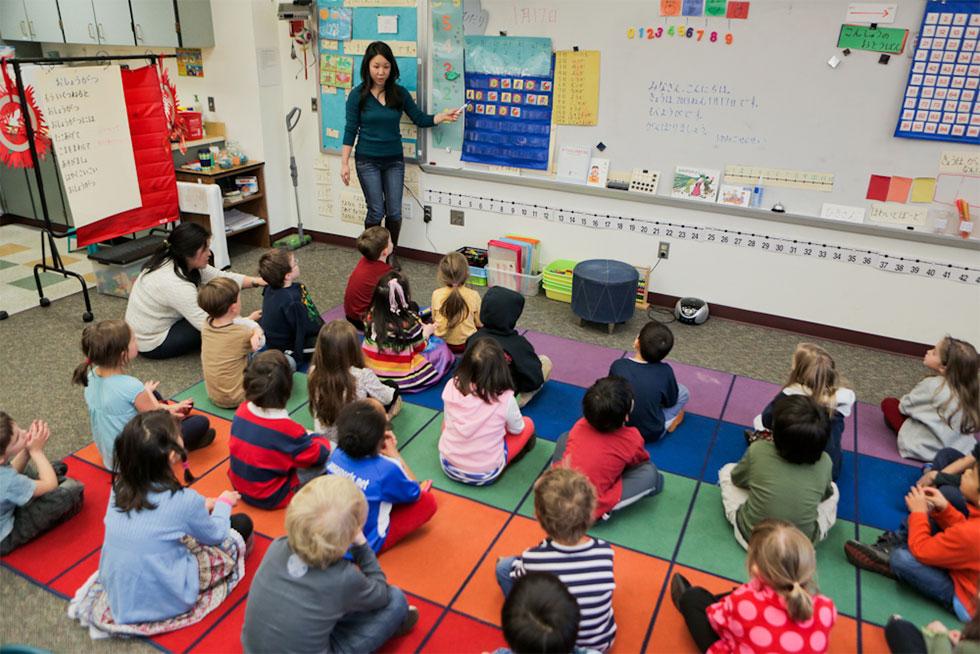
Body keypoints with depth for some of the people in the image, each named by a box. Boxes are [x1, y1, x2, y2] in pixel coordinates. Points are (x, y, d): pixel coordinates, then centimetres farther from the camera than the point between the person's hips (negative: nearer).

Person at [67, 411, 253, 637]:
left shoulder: (119, 487, -9)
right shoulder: (185, 500, -24)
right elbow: (215, 535, -3)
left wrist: (200, 507, 17)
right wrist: (224, 503, 15)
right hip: (162, 604, -6)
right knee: (241, 525, 5)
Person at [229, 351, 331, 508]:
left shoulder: (241, 412, -10)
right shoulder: (288, 430, -28)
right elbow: (318, 456, -12)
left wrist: (301, 436, 9)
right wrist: (317, 440, 10)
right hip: (271, 498, -7)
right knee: (332, 453, -7)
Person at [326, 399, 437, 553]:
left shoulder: (337, 453, -16)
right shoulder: (386, 470, -32)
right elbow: (416, 493, -10)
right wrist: (395, 454, -10)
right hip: (366, 545, -6)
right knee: (428, 501, 5)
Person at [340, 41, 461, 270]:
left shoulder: (399, 93, -1)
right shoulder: (358, 94, -8)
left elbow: (420, 119, 4)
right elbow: (350, 130, -5)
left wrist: (443, 116, -13)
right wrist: (344, 163, -8)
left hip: (394, 160, 3)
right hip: (367, 161, -2)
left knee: (394, 212, 4)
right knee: (376, 212, -1)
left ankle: (390, 254, 26)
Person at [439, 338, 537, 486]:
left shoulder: (452, 387, -14)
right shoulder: (505, 399, -22)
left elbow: (446, 422, 3)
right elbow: (517, 430, -1)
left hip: (449, 465, 3)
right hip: (485, 475, -2)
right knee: (527, 424, 14)